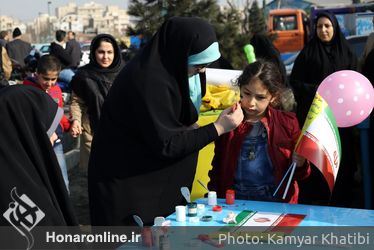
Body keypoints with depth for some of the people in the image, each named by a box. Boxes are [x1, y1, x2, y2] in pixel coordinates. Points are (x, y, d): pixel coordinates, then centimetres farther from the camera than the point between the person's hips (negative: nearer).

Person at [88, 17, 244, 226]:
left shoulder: (167, 66, -2)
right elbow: (166, 144, -26)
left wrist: (190, 127, -6)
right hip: (127, 180, -9)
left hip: (155, 174, 9)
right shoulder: (149, 81, -29)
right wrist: (218, 128, -23)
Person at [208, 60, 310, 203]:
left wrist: (299, 164, -10)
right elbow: (217, 168, 15)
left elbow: (298, 175, 12)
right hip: (234, 201, 1)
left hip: (276, 201, -1)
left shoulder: (287, 123, 3)